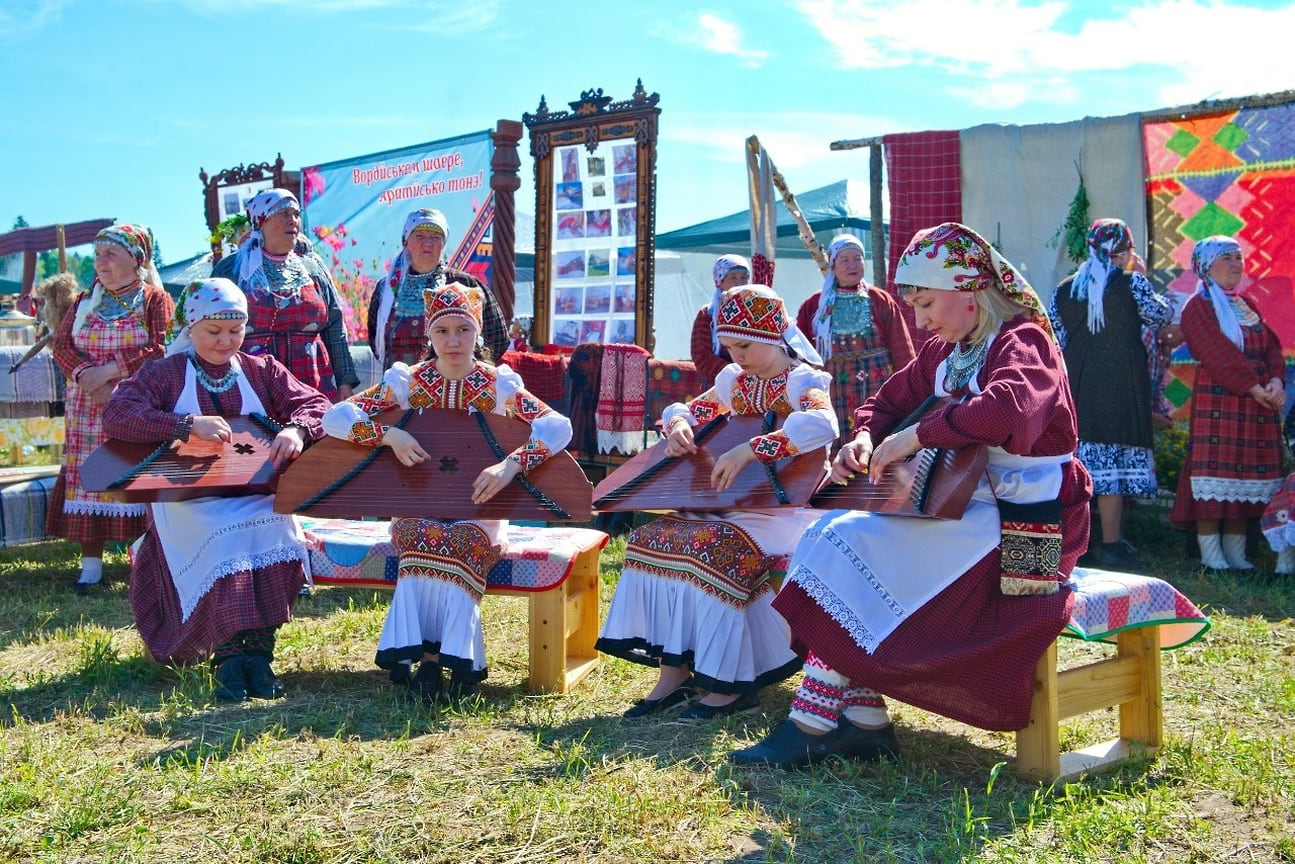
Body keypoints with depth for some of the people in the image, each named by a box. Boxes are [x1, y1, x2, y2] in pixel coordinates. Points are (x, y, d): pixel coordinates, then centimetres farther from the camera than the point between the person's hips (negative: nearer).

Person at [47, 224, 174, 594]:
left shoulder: (155, 299, 0)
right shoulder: (84, 302, 15)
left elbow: (162, 350, -11)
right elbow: (61, 344, 5)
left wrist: (110, 370, -17)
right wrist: (84, 374, -14)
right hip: (87, 409, 4)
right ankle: (91, 563, 6)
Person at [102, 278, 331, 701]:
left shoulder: (262, 370, 15)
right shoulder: (165, 373, 8)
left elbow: (317, 404, 2)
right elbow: (116, 415, -9)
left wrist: (296, 429, -23)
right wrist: (189, 424, -22)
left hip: (257, 494, 2)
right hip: (189, 502, -2)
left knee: (274, 529, -31)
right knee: (224, 537, -34)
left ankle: (258, 649, -27)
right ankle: (227, 654, -30)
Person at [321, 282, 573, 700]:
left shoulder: (500, 385, -3)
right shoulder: (406, 382, 0)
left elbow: (559, 426, -15)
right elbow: (335, 417, -6)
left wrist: (511, 465, -30)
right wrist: (389, 434, -23)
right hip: (418, 507, 1)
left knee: (461, 539, -33)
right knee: (426, 536, -33)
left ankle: (429, 656, -26)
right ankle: (440, 654, -29)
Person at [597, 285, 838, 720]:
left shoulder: (803, 380, -12)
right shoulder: (734, 379, 12)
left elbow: (822, 426, -34)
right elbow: (685, 410, 21)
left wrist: (749, 450, -39)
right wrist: (678, 425, -6)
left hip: (787, 509, -8)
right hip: (734, 504, 8)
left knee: (711, 546, -32)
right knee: (651, 537, -11)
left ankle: (731, 684, -20)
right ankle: (674, 673, -11)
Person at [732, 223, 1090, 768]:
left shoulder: (1021, 341, -13)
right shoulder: (945, 353, 14)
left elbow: (1007, 409, -35)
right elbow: (892, 401, 24)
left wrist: (915, 436, -28)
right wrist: (864, 440, 2)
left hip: (1022, 526, -9)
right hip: (964, 509, 9)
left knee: (848, 547, -20)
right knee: (836, 536, -6)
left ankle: (812, 726, -13)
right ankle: (865, 721, -8)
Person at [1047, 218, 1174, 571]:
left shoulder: (1064, 289, 7)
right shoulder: (1131, 282, -5)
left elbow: (1055, 340, 9)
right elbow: (1162, 316, 7)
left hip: (1076, 385, 5)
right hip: (1119, 384, -5)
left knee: (1076, 458, 10)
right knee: (1115, 459, -3)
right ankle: (1112, 546, -2)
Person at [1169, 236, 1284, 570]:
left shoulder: (1247, 305, 19)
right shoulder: (1198, 307, -1)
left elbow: (1272, 345, 9)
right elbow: (1218, 353, -13)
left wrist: (1276, 380, -9)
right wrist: (1253, 386, -19)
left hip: (1257, 403, 6)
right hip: (1216, 401, -6)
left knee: (1247, 479, 5)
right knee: (1215, 472, -7)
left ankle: (1235, 552, 10)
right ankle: (1211, 553, -2)